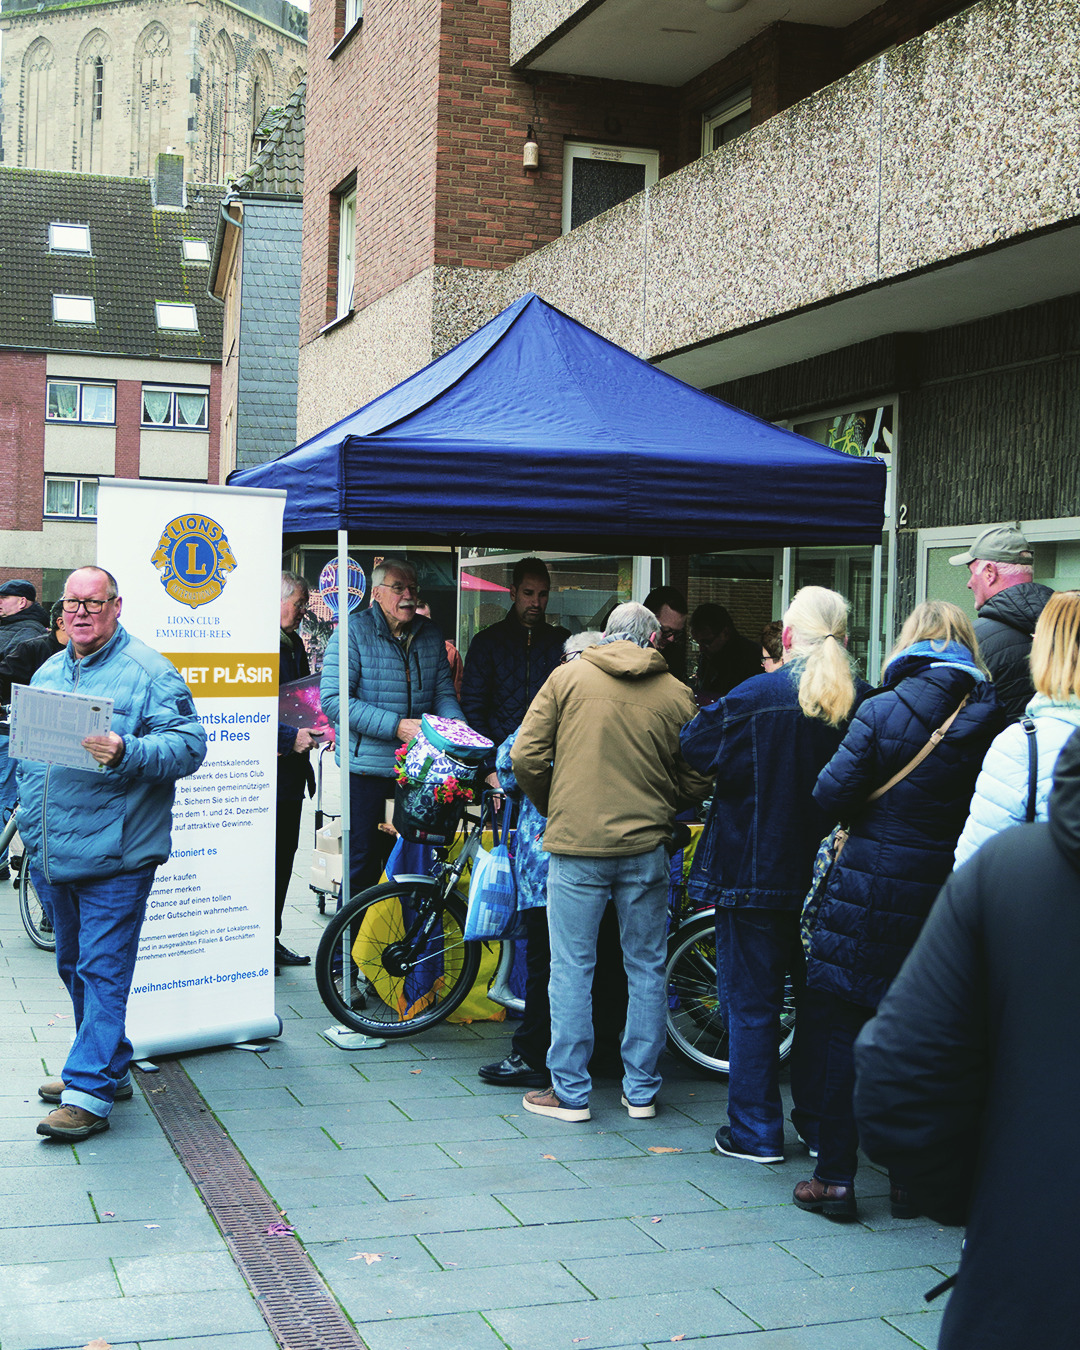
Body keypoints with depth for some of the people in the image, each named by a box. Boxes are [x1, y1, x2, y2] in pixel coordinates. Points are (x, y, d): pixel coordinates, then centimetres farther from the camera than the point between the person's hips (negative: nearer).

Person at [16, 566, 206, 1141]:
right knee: (75, 966, 16)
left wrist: (125, 753, -30)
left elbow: (188, 743, -15)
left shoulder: (148, 672, -7)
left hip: (113, 857, -7)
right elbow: (27, 751, 24)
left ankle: (90, 1092, -3)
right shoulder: (47, 674, 16)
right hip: (51, 856, 8)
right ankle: (108, 1067, 31)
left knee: (102, 970, -6)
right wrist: (31, 822, 17)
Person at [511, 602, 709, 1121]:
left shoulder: (567, 677, 0)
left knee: (571, 968, 6)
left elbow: (525, 757, -2)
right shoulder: (676, 695, 2)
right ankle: (641, 1090, 19)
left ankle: (570, 1092, 10)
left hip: (576, 845, -1)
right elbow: (696, 783, 2)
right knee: (647, 968, 12)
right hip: (647, 847, 2)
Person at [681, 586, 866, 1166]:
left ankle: (755, 1132, 12)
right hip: (832, 877, 4)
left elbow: (696, 746, -5)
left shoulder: (756, 698, -14)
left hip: (756, 875, -4)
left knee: (752, 1003, 7)